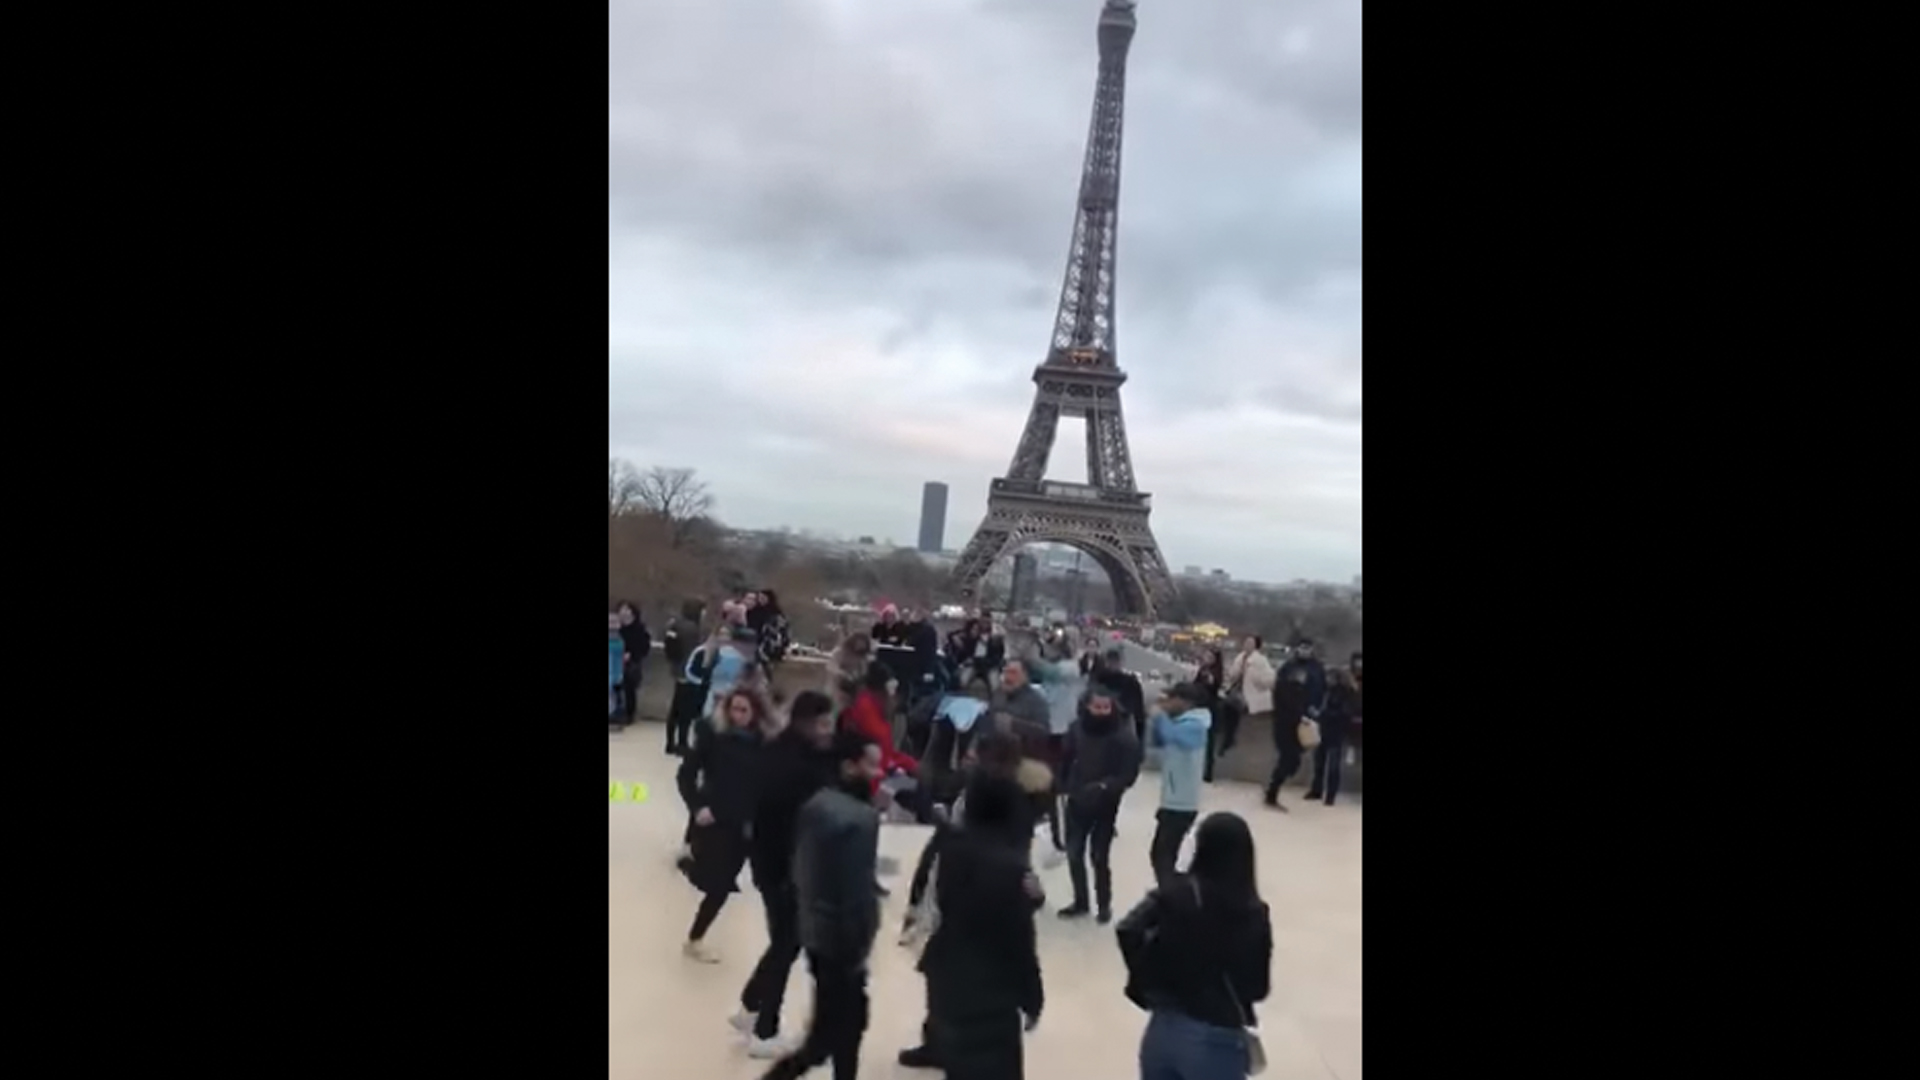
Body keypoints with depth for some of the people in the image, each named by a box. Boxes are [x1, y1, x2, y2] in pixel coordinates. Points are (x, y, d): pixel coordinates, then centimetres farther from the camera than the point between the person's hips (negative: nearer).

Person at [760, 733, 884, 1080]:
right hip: (842, 938, -9)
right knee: (841, 1027, 6)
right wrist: (859, 949, -13)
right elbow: (860, 892, -23)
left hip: (814, 930, 9)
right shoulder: (860, 820, -24)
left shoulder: (816, 804, 2)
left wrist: (809, 909, 17)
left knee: (843, 1020, 21)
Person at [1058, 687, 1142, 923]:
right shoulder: (1076, 729, -6)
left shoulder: (1124, 736, -16)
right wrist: (1065, 786, 1)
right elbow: (1065, 761, 6)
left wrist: (1105, 786, -30)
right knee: (1074, 854, 12)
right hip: (1077, 802, 4)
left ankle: (1105, 905, 24)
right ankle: (1080, 901, 31)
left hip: (1106, 806, -4)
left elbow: (1129, 775, -17)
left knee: (1099, 857, 2)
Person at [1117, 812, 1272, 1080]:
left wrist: (1146, 985, -3)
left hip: (1162, 1029, 3)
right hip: (1216, 1041, -3)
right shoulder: (1253, 913, -8)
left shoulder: (1172, 894, -5)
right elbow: (1258, 988, -2)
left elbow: (1128, 931, -17)